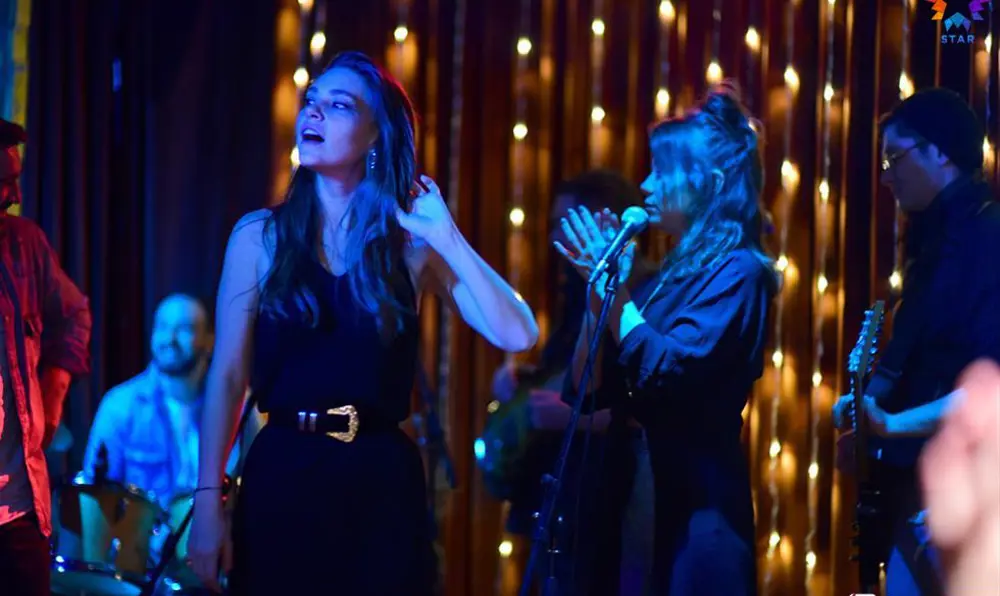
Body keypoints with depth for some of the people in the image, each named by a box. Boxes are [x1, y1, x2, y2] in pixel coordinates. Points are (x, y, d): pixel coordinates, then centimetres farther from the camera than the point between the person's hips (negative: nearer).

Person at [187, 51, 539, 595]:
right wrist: (208, 501, -5)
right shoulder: (260, 237, 3)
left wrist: (447, 239, -11)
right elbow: (227, 376, 1)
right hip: (281, 478, 0)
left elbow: (516, 335, -6)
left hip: (381, 482, 0)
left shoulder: (410, 244, 4)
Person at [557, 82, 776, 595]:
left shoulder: (736, 272, -8)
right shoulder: (666, 276, 17)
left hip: (695, 505, -8)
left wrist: (616, 289, -11)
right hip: (635, 500, 8)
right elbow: (589, 384, 12)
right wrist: (600, 287, 1)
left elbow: (671, 372, -20)